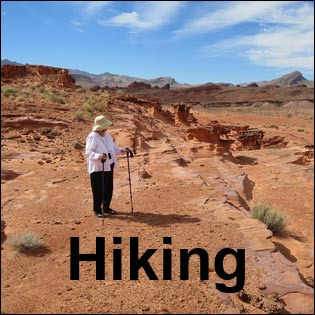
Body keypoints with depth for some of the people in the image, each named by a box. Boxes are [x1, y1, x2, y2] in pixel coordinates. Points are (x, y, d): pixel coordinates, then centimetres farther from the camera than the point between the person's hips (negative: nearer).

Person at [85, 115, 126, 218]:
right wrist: (98, 156, -39)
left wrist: (120, 150, 3)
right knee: (98, 190, 0)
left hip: (109, 166, 8)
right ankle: (97, 210, 16)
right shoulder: (92, 137, -16)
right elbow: (88, 153, -23)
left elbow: (113, 147, 20)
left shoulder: (107, 135, 9)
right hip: (98, 168, -8)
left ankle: (106, 207, 31)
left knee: (109, 188, 15)